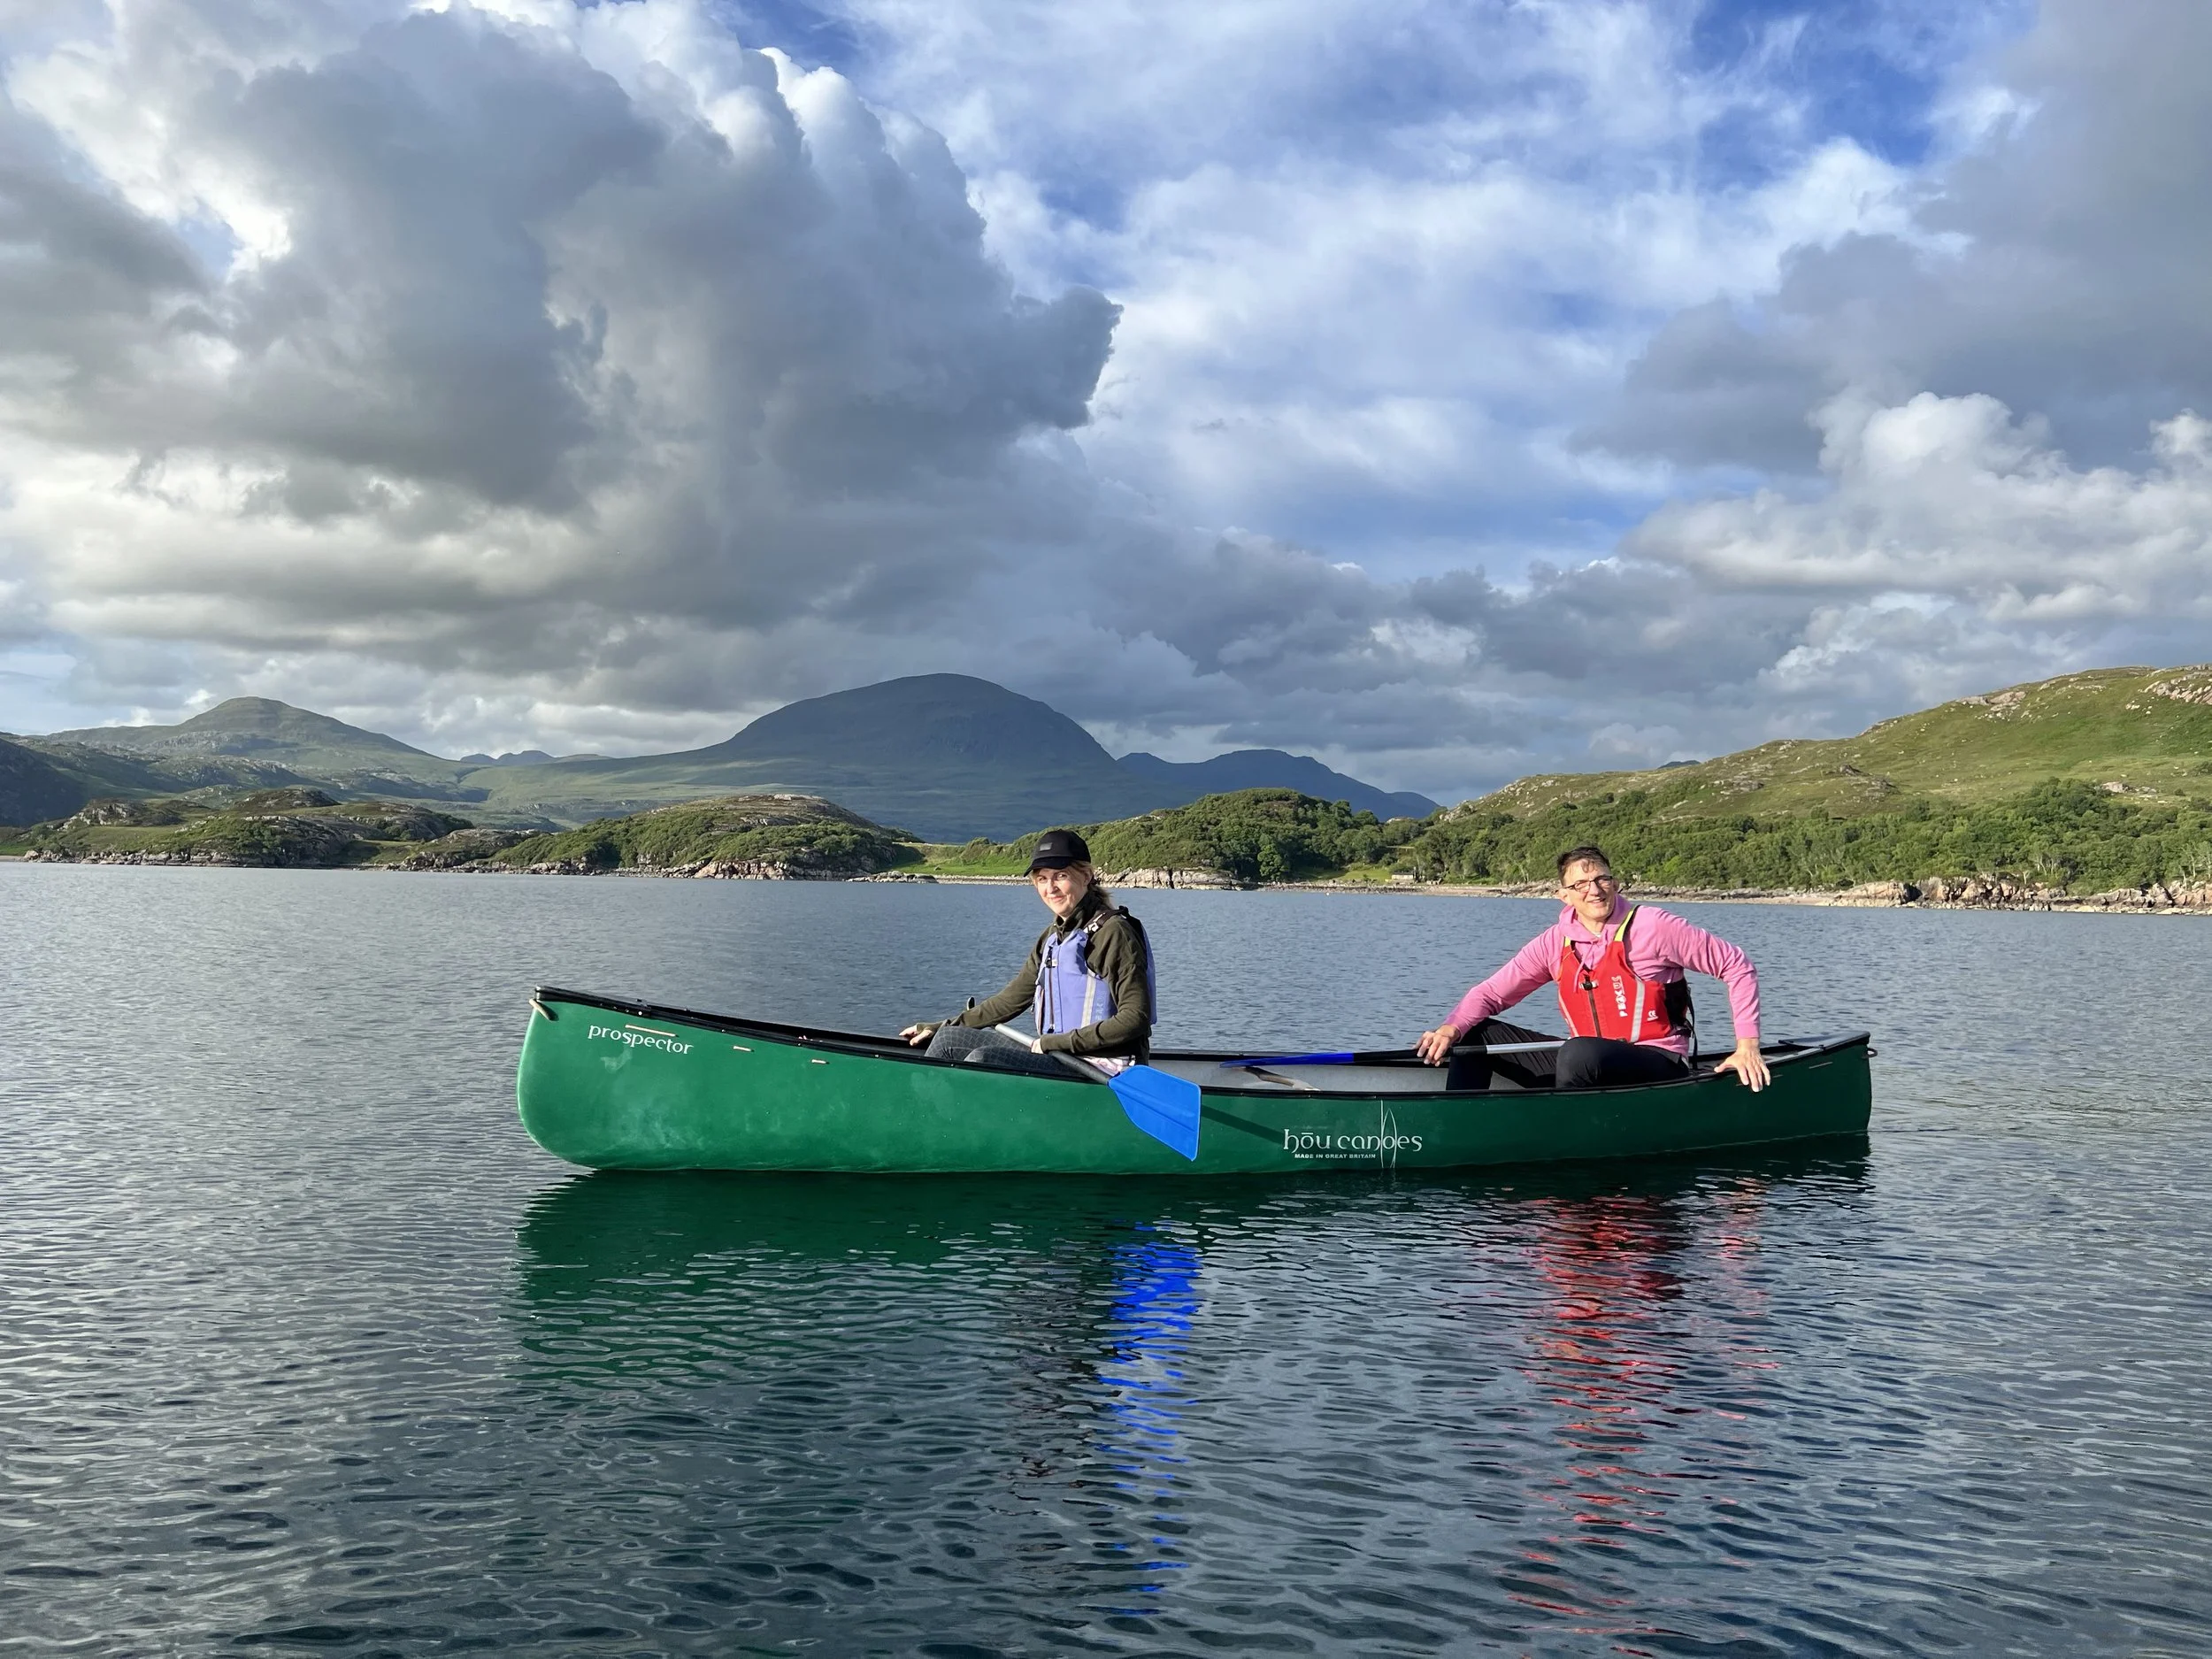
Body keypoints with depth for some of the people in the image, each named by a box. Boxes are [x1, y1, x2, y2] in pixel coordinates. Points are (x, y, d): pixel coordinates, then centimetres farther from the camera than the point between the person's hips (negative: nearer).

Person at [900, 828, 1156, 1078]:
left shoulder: (1112, 932, -12)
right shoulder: (1053, 937, 14)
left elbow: (1136, 1018, -18)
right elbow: (1011, 1001, 21)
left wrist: (1056, 1043, -18)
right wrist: (936, 1028, 19)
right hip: (1058, 1054, 9)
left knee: (982, 1059, -25)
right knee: (948, 1039, 5)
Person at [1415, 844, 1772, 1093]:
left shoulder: (1651, 927, -9)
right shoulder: (1555, 943, 4)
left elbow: (1737, 966, -4)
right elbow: (1491, 994, 4)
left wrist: (1747, 1046, -8)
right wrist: (1450, 1029, -17)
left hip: (1659, 1068, -5)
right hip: (1590, 1066, 6)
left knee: (1579, 1052, -38)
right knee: (1477, 1033, -3)